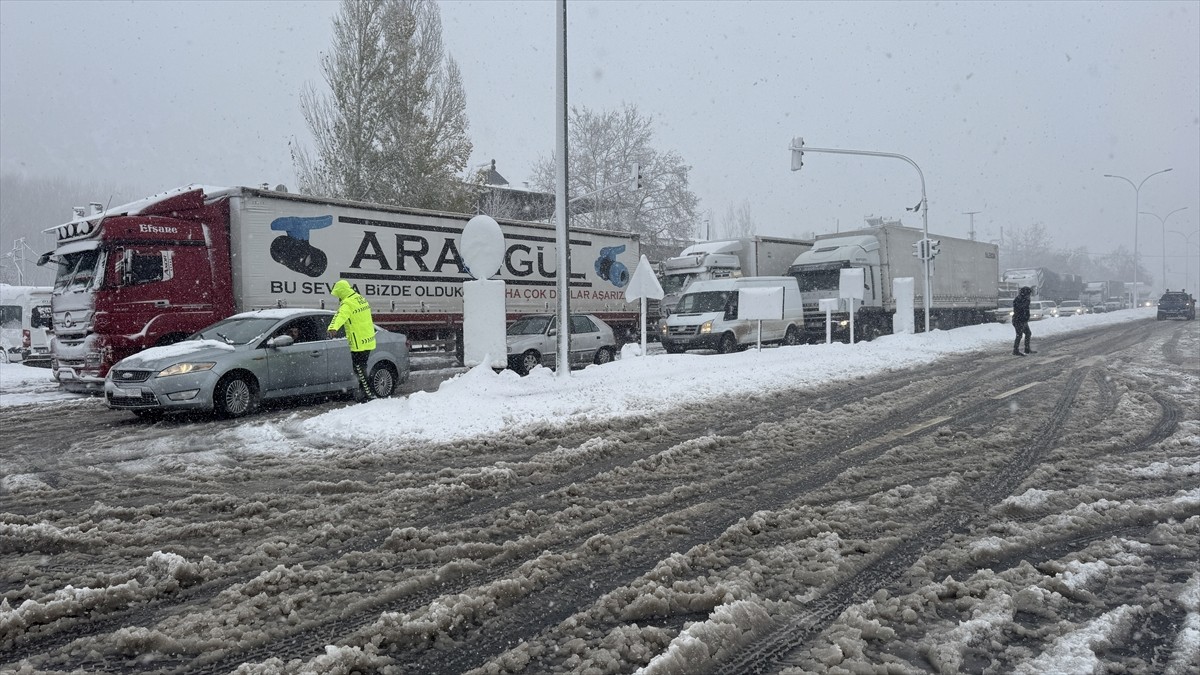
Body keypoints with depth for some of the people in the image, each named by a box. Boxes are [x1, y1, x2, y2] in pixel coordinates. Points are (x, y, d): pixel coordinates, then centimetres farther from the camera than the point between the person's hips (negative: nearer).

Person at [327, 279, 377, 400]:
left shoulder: (347, 304, -17)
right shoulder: (360, 299, 12)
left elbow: (340, 316, -38)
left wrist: (333, 328, -52)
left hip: (359, 343, -9)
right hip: (368, 341, 9)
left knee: (359, 369, -2)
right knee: (362, 368, 19)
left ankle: (369, 393, -1)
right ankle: (365, 391, 26)